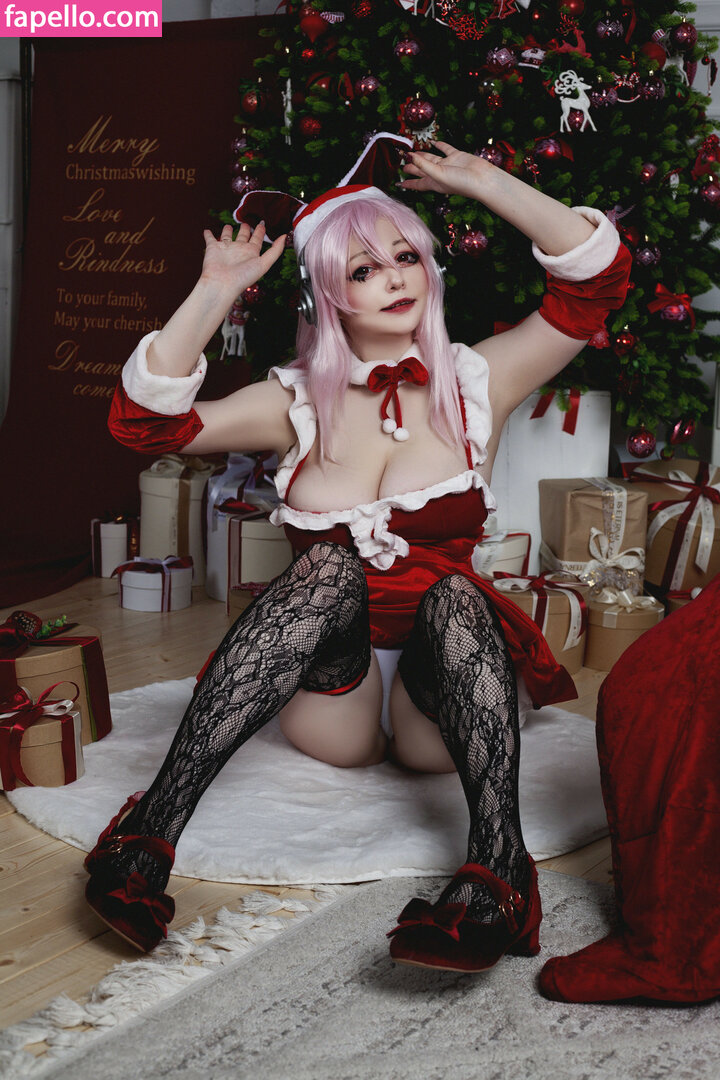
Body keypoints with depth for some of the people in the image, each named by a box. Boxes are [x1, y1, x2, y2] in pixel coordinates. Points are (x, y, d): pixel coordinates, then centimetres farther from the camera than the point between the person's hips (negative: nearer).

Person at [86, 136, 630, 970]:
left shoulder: (474, 382, 7)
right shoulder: (298, 402, 7)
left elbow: (595, 279, -2)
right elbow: (143, 422, -5)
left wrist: (480, 181, -4)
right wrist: (214, 294, -9)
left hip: (441, 674, 1)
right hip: (330, 695, 0)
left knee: (452, 588, -29)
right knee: (334, 565, -29)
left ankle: (495, 871, -47)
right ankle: (147, 834, -40)